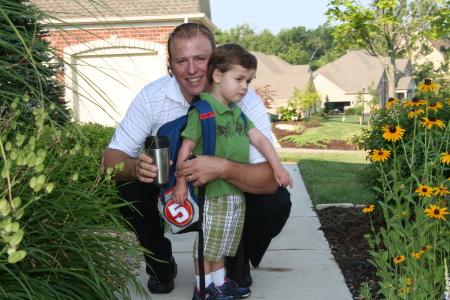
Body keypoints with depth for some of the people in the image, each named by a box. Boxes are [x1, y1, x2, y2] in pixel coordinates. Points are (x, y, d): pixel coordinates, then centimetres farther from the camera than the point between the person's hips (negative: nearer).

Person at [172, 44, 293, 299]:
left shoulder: (238, 113, 11)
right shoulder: (202, 111, -13)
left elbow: (259, 139, 11)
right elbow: (187, 147, -14)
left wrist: (278, 167, 3)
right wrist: (181, 182, -14)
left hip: (237, 191, 8)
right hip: (211, 191, -8)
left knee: (224, 240, 19)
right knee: (208, 241, 3)